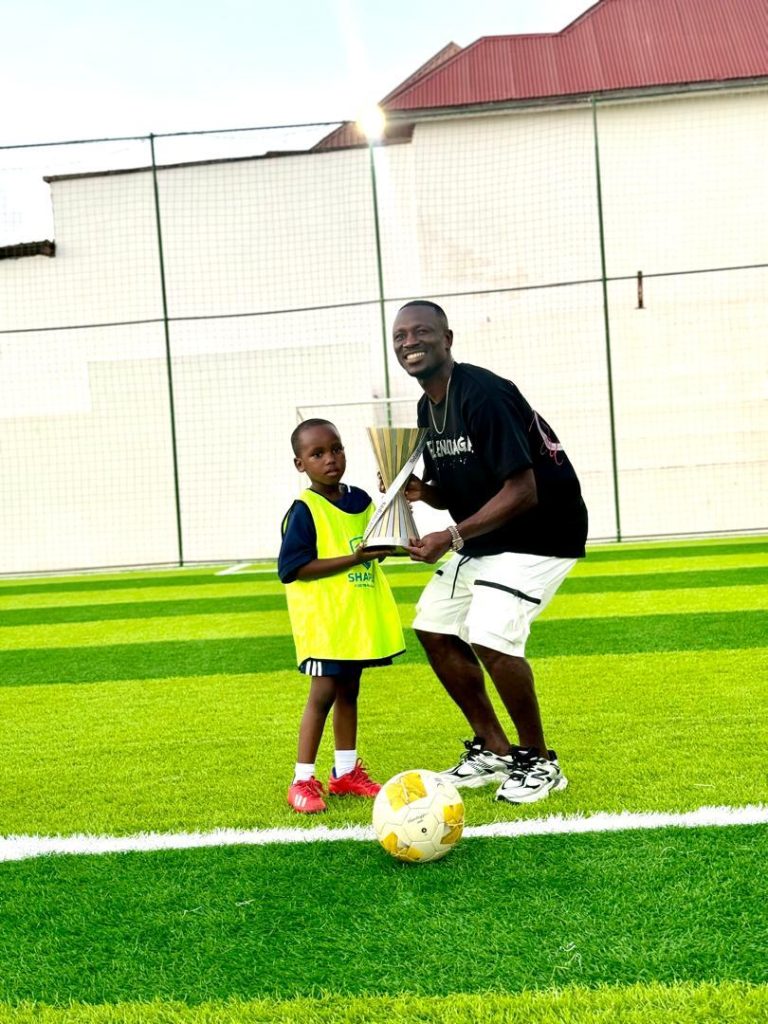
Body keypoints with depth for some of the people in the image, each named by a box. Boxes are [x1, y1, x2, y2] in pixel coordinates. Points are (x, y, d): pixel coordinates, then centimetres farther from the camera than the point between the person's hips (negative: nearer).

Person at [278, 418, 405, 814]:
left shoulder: (360, 499, 7)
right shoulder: (304, 510, -14)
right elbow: (291, 568, -20)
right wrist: (353, 559, -24)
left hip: (360, 617, 7)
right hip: (323, 621, -7)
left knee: (348, 691, 15)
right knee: (323, 693, -4)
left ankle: (345, 772, 27)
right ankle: (303, 780, 6)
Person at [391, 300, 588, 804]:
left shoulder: (483, 395, -23)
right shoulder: (428, 407, 6)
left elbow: (522, 492, -27)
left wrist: (453, 538, -28)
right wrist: (422, 491, -7)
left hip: (544, 532, -10)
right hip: (485, 537, 10)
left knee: (490, 636, -21)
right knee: (434, 627, 7)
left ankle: (539, 763, 1)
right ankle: (494, 750, 21)